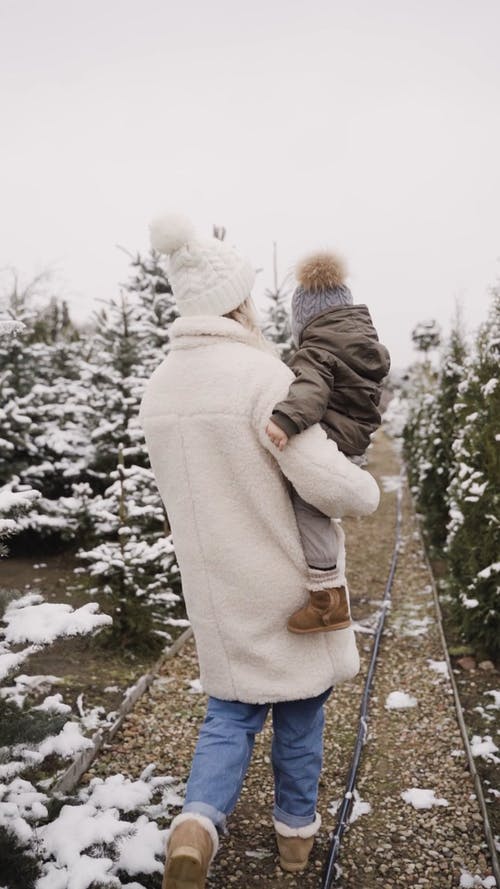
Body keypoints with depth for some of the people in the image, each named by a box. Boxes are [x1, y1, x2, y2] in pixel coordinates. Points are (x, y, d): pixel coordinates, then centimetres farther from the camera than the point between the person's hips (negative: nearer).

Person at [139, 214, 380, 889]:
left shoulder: (159, 385, 0)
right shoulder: (261, 374, -22)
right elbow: (330, 483, -26)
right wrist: (368, 490, -4)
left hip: (214, 584, 5)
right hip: (285, 582, -5)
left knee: (230, 709, 20)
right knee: (299, 706, 17)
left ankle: (199, 821, 0)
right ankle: (296, 828, 35)